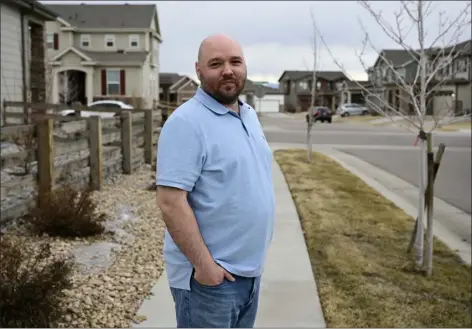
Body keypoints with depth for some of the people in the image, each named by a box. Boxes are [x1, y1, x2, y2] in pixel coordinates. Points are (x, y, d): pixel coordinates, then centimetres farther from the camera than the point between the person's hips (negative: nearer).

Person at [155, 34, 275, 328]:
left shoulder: (250, 115, 9)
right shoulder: (187, 122, -18)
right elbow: (171, 202, -23)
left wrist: (257, 251, 15)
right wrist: (204, 264, -21)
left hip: (250, 269, 8)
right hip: (211, 275, -8)